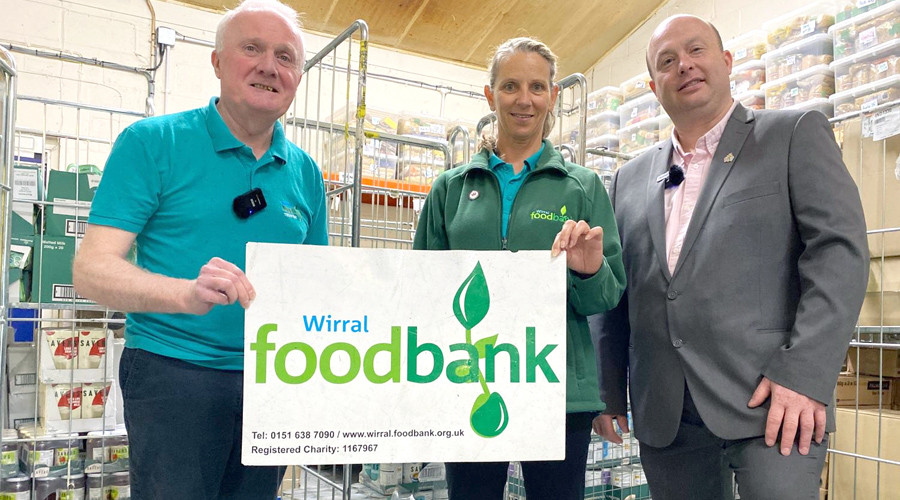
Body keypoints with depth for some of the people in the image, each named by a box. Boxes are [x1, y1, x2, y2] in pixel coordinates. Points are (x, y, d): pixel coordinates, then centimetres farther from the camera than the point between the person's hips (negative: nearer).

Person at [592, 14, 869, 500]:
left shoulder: (796, 134, 5)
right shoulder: (630, 178, 15)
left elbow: (840, 250, -6)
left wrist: (803, 375, -15)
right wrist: (608, 391, 10)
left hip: (770, 399, -3)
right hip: (663, 415, 4)